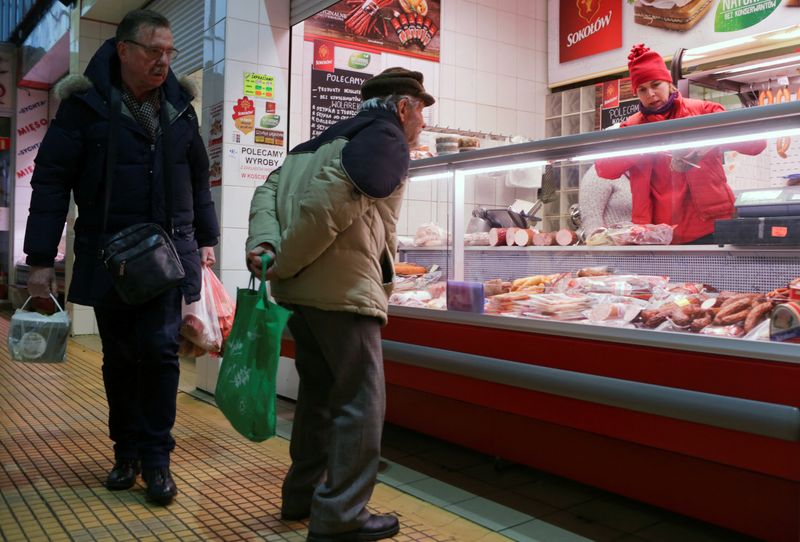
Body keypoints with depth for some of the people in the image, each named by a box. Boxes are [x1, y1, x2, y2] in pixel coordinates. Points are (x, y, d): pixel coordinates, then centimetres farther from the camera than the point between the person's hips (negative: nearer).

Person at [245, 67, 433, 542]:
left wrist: (263, 242, -1)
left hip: (300, 289, 9)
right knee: (360, 401, 0)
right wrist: (286, 264, -14)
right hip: (342, 288, -9)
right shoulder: (387, 141, -4)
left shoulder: (335, 136, 23)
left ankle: (303, 494, 30)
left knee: (320, 392, 19)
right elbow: (333, 199, -21)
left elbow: (270, 188, 14)